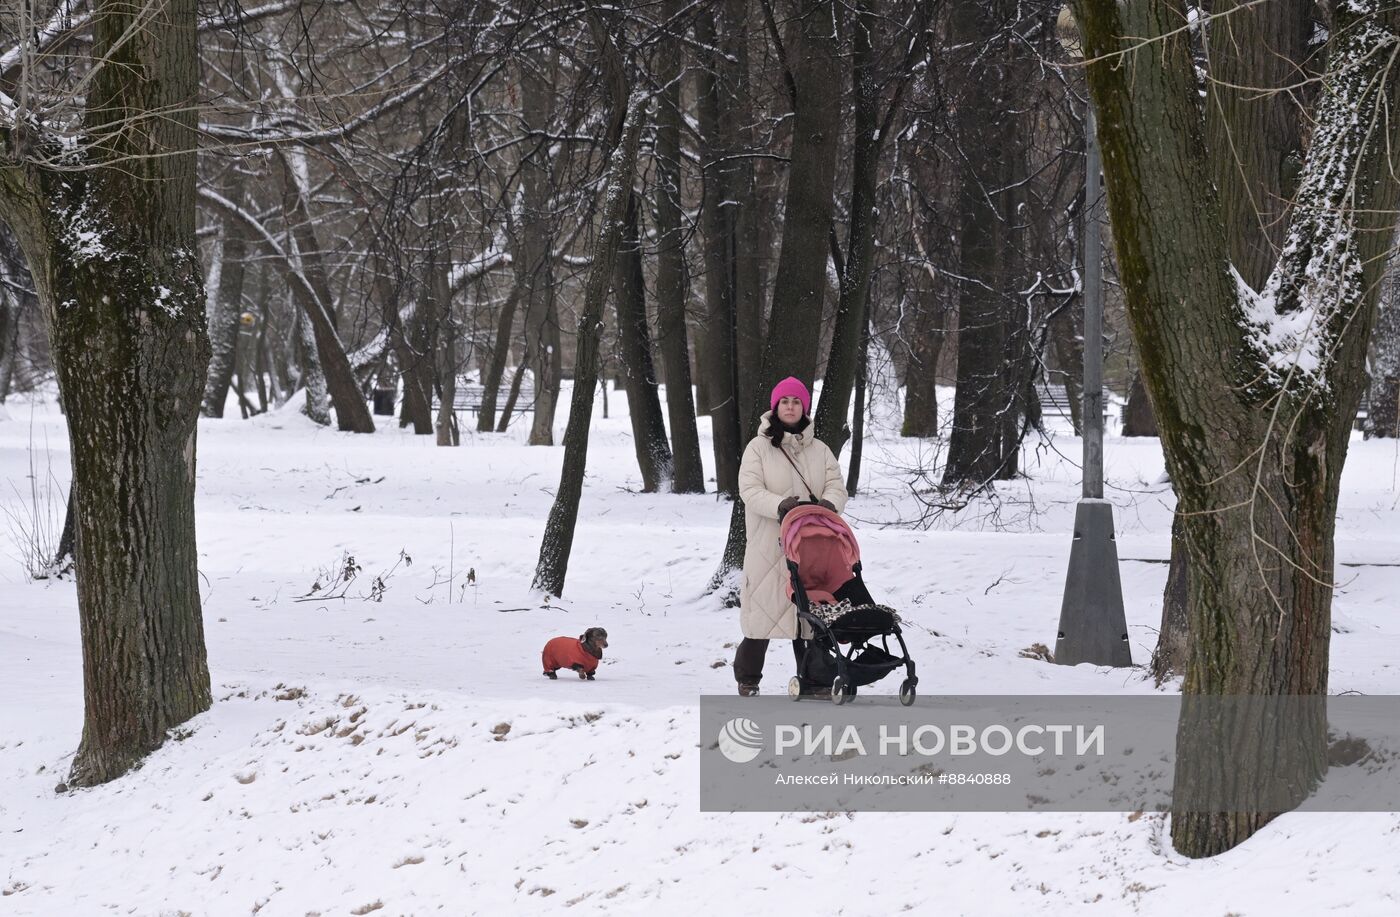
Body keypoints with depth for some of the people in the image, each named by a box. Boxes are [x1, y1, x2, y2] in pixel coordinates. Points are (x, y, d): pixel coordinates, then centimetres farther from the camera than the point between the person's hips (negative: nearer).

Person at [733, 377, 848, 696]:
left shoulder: (820, 450, 11)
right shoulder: (759, 447, 0)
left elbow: (837, 487, 3)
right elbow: (750, 490, -10)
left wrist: (830, 503, -22)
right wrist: (779, 505, -28)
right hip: (768, 545, -3)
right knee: (763, 610, -1)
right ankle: (747, 677, 10)